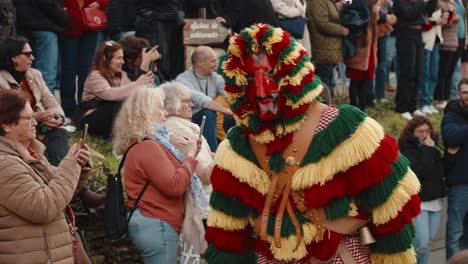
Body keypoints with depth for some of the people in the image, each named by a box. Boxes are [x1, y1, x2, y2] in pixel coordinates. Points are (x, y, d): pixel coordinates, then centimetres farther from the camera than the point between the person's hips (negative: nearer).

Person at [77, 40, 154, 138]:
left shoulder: (121, 75, 6)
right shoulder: (95, 76, -15)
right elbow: (110, 94, -35)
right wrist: (137, 83, -38)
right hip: (89, 116, -6)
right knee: (119, 106, -34)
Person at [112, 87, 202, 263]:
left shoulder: (141, 146, 18)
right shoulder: (147, 147, -17)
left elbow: (165, 178, 22)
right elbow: (174, 186, -22)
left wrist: (189, 154, 12)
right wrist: (190, 156, -12)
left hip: (150, 223, 11)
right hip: (157, 225, -11)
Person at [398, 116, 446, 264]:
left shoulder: (432, 147, 11)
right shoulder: (408, 150, -10)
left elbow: (441, 172, 19)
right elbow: (421, 171, -24)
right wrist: (428, 150, -20)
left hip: (435, 201, 7)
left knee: (428, 241, 10)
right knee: (422, 243, -13)